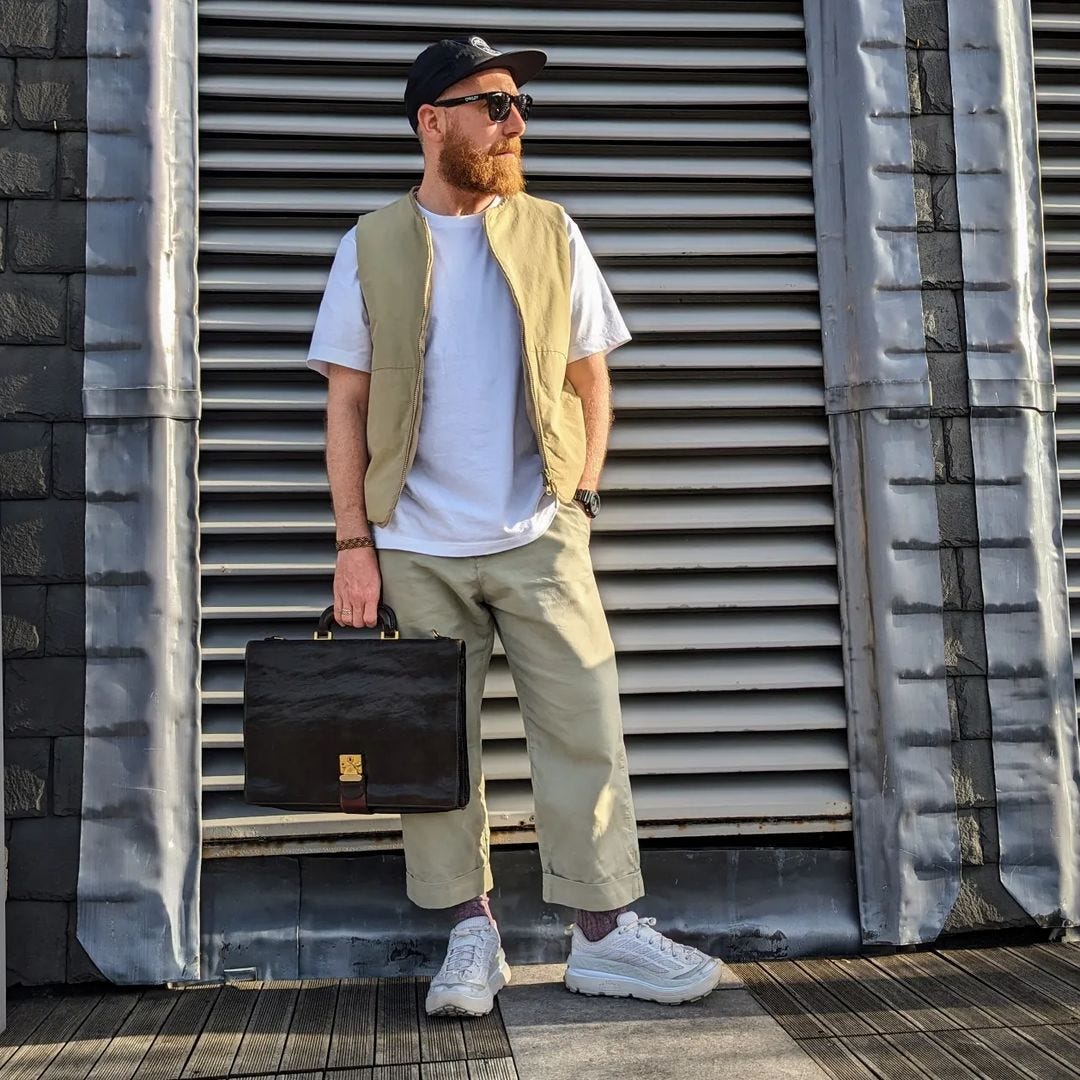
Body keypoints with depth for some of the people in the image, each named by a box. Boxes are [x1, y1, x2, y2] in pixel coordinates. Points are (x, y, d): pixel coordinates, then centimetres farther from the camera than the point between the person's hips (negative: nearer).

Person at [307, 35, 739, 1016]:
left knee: (585, 730, -1)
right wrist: (353, 543, -4)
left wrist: (581, 496, -1)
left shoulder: (552, 235, 9)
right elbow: (347, 402, 3)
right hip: (417, 548, 0)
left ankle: (605, 934, 11)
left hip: (540, 539, 1)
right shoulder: (372, 245, 6)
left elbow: (590, 380, 11)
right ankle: (471, 937, 19)